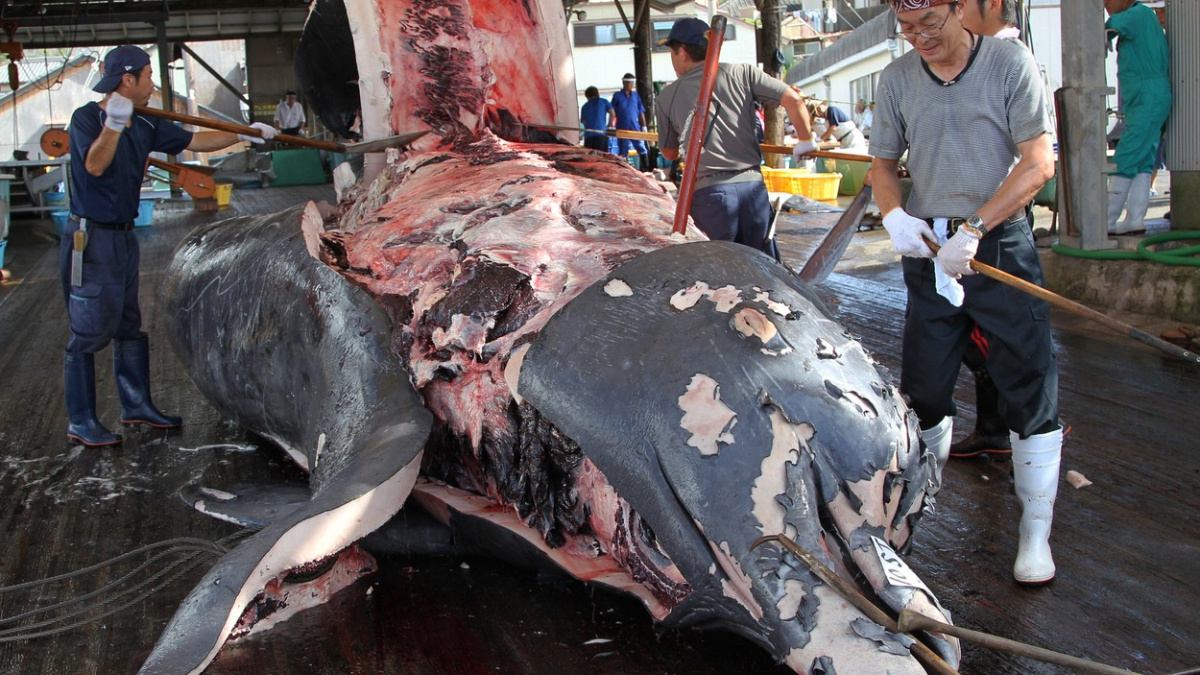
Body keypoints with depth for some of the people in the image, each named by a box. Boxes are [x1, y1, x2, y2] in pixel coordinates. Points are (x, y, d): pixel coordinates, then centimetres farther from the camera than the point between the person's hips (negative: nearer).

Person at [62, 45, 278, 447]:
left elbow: (194, 142, 15)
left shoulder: (145, 127, 9)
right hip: (90, 237, -8)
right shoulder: (86, 117, -12)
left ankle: (136, 405, 27)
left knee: (129, 326, 15)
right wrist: (114, 124, -37)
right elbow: (94, 165, -26)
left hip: (123, 236, 8)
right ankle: (80, 422, 6)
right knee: (89, 331, -3)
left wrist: (244, 134, 15)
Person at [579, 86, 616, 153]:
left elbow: (584, 122, 15)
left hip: (588, 134, 2)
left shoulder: (585, 107, 18)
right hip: (601, 133, -2)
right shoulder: (604, 102, 12)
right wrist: (610, 124, 17)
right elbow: (612, 114, 0)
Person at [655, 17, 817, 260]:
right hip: (752, 185, 1)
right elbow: (793, 99, 1)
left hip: (707, 192, -1)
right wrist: (806, 142, 15)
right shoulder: (741, 73, 6)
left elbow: (669, 152, 19)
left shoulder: (668, 96, 8)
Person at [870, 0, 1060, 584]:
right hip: (928, 249, 3)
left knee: (1029, 386, -3)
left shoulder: (1010, 63, -5)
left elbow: (1038, 163, -10)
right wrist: (894, 216, -8)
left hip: (1001, 245, -3)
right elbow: (883, 164, 14)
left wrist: (974, 229, -19)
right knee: (924, 385, 9)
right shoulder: (896, 78, 5)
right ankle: (925, 492, 31)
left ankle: (1035, 532, 8)